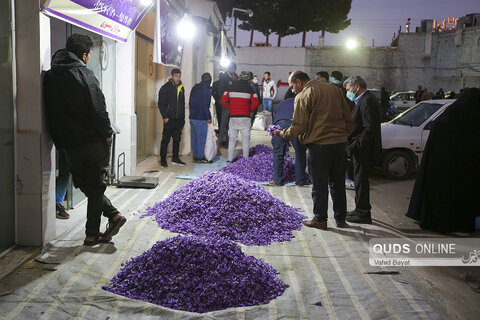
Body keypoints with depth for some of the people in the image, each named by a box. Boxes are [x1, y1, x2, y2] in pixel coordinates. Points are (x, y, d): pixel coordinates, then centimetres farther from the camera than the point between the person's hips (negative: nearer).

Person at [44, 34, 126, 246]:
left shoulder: (49, 77, 10)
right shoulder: (83, 73, -8)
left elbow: (50, 112, 12)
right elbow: (98, 109, -14)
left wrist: (61, 140, 17)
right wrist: (107, 134, -6)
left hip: (69, 145, 4)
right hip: (94, 141, -4)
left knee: (86, 185, 18)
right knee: (95, 186, 7)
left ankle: (113, 214, 11)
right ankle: (92, 234, 11)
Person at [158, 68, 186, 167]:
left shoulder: (181, 88, 13)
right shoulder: (165, 88, -6)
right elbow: (161, 104, -7)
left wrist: (183, 116, 15)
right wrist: (165, 117, -14)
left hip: (179, 119, 6)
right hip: (169, 119, -6)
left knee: (177, 139, 11)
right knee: (166, 139, -2)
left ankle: (175, 158, 21)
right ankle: (163, 159, 6)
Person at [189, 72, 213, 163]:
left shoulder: (195, 87, 13)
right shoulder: (207, 89, -12)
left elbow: (190, 102, 17)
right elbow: (205, 105, -17)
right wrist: (208, 117, -10)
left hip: (192, 117, 8)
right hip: (201, 118, -8)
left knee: (194, 137, 13)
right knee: (202, 137, -2)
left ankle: (195, 156, 18)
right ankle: (200, 157, 1)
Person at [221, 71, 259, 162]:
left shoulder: (231, 87, 4)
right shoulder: (249, 88, -2)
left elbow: (224, 101, 1)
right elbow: (255, 103, -8)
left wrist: (230, 109, 13)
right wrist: (249, 110, 9)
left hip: (233, 117, 2)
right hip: (245, 117, -2)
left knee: (232, 139, 9)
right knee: (245, 139, 6)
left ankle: (230, 160, 10)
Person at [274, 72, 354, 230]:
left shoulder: (303, 96, -8)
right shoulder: (335, 89, 11)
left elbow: (299, 127, -11)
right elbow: (348, 117, 12)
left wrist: (282, 133, 4)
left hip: (319, 144, -6)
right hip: (340, 142, 6)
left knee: (319, 183, 5)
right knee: (338, 181, 15)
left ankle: (320, 220, 13)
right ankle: (340, 218, 22)